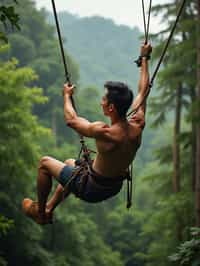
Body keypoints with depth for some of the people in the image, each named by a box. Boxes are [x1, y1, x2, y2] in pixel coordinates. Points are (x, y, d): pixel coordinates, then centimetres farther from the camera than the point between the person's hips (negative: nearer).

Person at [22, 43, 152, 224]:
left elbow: (71, 120, -16)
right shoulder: (138, 125, -17)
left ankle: (39, 211, 29)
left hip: (93, 189, -7)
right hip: (115, 187, 7)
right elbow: (143, 90, 0)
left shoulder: (104, 133, -34)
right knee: (70, 162, 33)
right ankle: (49, 210, 44)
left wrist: (67, 95, 3)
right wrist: (145, 58, 12)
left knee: (45, 163, 12)